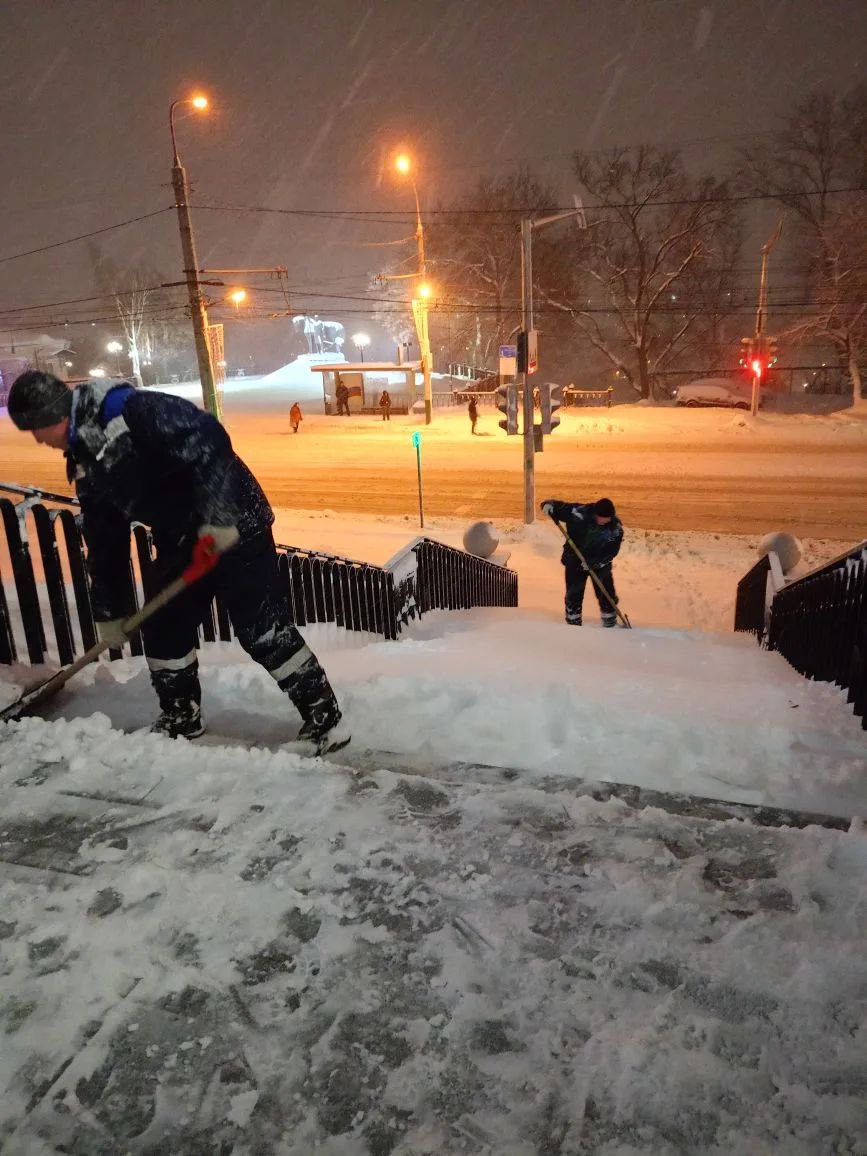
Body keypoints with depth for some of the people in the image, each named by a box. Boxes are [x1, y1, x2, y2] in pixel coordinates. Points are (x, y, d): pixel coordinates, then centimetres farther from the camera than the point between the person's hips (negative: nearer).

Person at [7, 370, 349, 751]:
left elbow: (208, 440, -28)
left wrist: (218, 518, -30)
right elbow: (104, 541, 16)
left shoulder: (131, 410, -18)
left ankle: (324, 718, 4)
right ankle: (181, 718, 33)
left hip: (234, 526, -9)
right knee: (161, 628, 13)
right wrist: (108, 611, 20)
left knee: (265, 633, -8)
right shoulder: (84, 464, 11)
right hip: (180, 541, 9)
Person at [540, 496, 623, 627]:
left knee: (606, 592, 4)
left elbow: (612, 551, -16)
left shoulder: (616, 527, -18)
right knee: (574, 592, 6)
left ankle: (610, 619, 25)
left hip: (600, 563, 1)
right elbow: (562, 507, -12)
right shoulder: (579, 512, -23)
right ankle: (573, 620, 23)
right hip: (575, 561, -1)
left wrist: (594, 562, -24)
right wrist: (550, 505, -33)